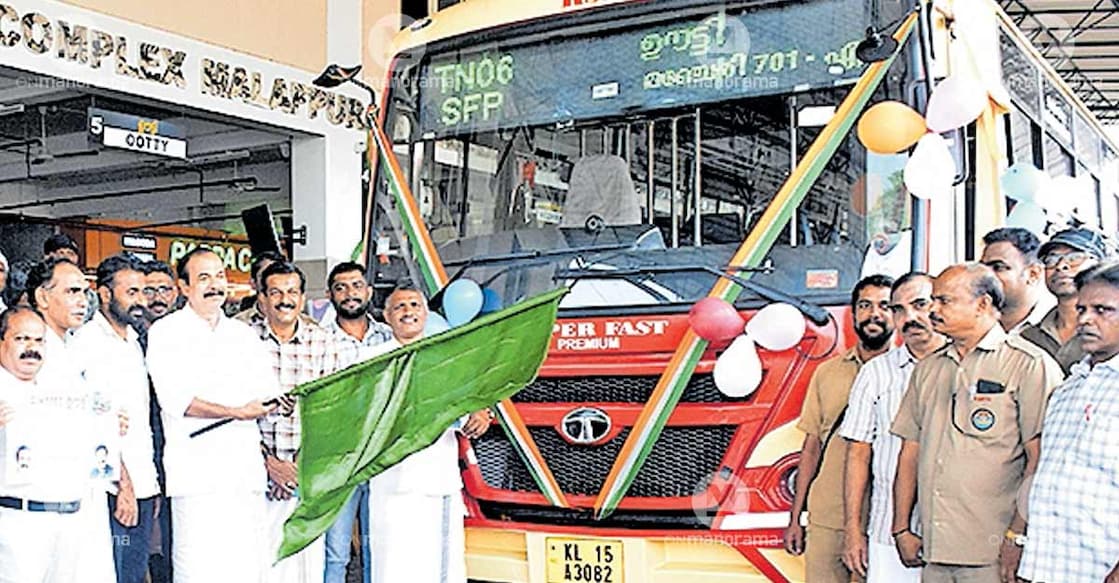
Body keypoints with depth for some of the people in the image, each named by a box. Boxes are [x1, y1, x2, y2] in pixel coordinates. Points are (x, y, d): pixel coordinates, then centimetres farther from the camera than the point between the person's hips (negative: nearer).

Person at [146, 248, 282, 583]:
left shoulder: (243, 334, 19)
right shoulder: (166, 333, 3)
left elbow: (268, 392, 14)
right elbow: (175, 398, -10)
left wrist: (268, 404, -10)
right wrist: (237, 412, -17)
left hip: (246, 470, 5)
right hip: (197, 473, -4)